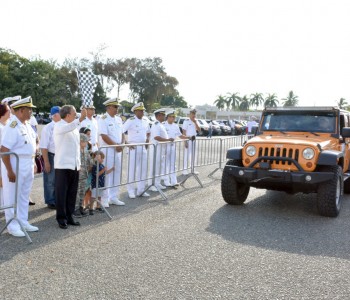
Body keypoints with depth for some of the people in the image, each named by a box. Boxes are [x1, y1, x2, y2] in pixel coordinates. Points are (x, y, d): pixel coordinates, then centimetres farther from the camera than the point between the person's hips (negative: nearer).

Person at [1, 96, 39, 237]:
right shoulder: (12, 127, -19)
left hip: (28, 165, 9)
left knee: (24, 196, 16)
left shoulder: (27, 124, 9)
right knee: (12, 197, 3)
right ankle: (13, 226, 13)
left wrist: (33, 163, 13)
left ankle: (23, 222, 28)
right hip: (14, 164, -9)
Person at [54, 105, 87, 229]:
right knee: (61, 193, 1)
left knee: (72, 193, 10)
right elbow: (66, 128, -32)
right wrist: (80, 119, -42)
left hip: (75, 165, 7)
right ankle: (61, 218, 10)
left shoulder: (74, 126, 16)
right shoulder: (59, 126, -6)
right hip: (63, 165, -7)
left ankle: (69, 216, 20)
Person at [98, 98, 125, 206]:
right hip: (107, 150, -7)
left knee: (117, 174, 11)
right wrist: (116, 146, -15)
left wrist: (121, 144, -4)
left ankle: (114, 197, 21)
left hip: (118, 150, 7)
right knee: (106, 174, -4)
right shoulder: (103, 120, -10)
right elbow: (104, 136, -17)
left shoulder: (119, 119, 12)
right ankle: (104, 199, 5)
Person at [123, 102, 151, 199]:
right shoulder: (131, 121, -10)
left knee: (143, 169, 9)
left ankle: (141, 190, 19)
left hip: (143, 148, 6)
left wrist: (147, 139, 11)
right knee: (132, 169, 0)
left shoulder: (145, 121, 10)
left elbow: (148, 132, 28)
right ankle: (131, 191, 9)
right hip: (133, 148, -6)